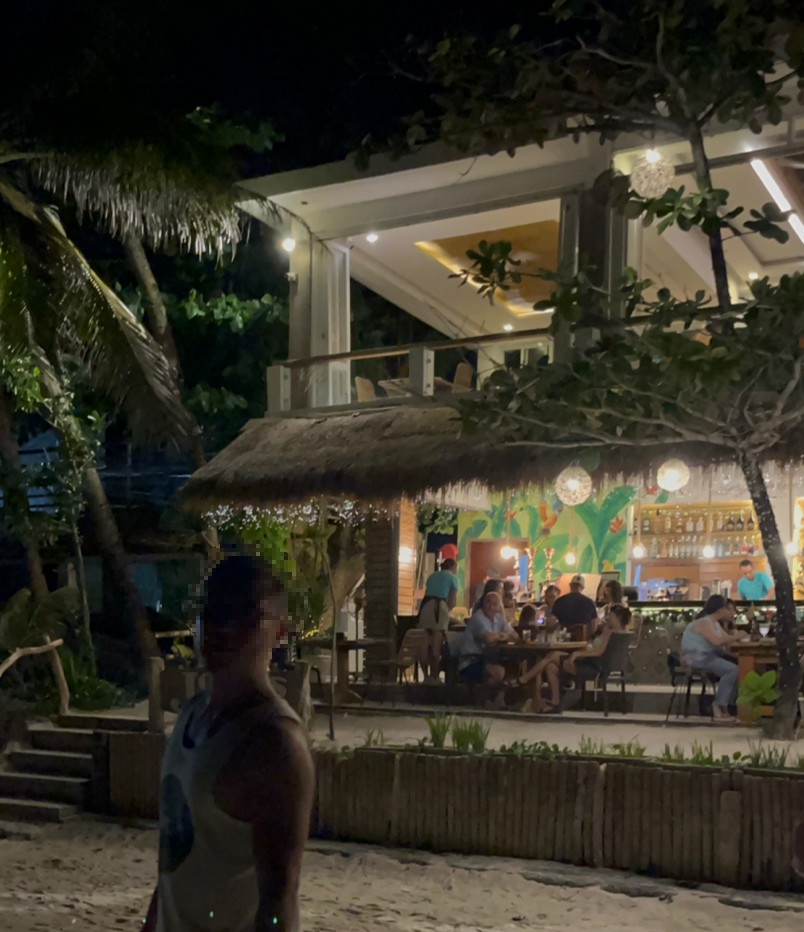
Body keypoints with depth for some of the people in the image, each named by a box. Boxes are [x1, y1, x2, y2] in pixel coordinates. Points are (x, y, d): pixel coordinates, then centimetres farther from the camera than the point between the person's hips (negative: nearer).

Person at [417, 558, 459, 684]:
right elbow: (452, 601, 5)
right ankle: (434, 676, -4)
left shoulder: (432, 576, 28)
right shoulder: (453, 577, 11)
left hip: (425, 605, 5)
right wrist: (447, 610, 22)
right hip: (439, 606, -5)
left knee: (425, 644, 6)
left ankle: (426, 676, 9)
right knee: (436, 645, -3)